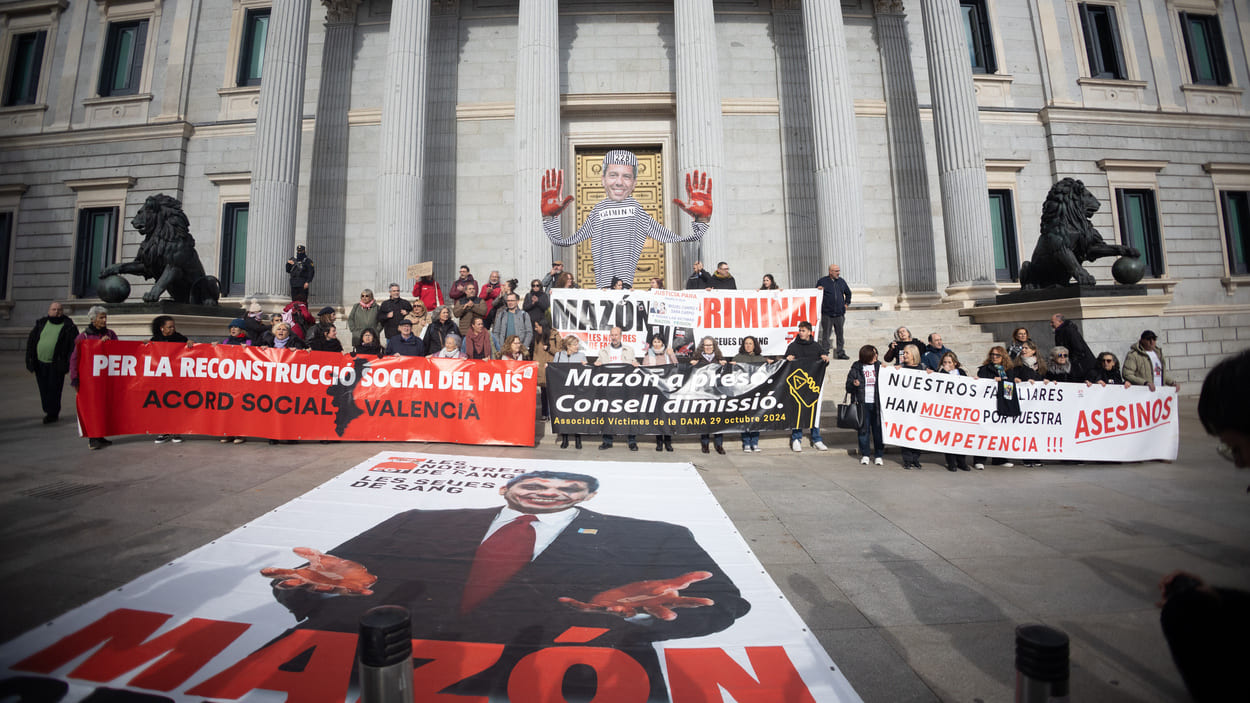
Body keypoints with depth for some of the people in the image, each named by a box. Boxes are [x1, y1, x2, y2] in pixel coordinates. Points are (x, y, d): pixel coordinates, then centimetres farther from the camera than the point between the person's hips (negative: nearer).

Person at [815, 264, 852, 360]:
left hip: (839, 313, 4)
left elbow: (848, 293, 26)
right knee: (825, 334, 0)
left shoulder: (841, 281, 11)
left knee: (840, 334, 8)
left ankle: (840, 353, 17)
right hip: (827, 313, -3)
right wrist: (818, 290, -15)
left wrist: (846, 303, 16)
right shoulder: (822, 281, 0)